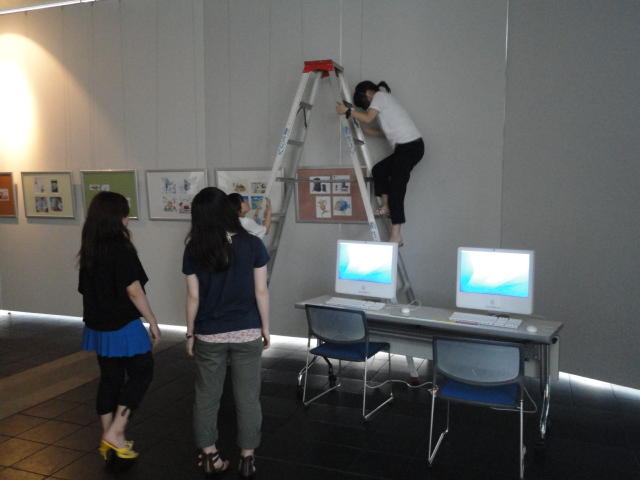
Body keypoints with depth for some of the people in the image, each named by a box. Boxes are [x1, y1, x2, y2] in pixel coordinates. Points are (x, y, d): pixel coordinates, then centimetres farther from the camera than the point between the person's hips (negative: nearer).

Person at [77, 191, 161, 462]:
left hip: (97, 325, 8)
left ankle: (109, 440, 24)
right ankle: (114, 433, 5)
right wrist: (152, 322, -11)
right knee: (141, 372, 7)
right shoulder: (120, 247, -17)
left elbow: (86, 289, 13)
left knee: (110, 378, 15)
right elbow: (133, 289, -18)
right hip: (123, 326, -8)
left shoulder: (89, 249, 6)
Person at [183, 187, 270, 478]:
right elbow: (261, 292, -6)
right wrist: (265, 327, 6)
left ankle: (209, 457, 26)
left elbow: (193, 297, -4)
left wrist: (190, 333, 8)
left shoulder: (193, 250, -7)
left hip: (208, 336, 1)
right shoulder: (252, 245, -9)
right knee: (247, 397, 11)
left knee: (206, 397, 16)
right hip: (247, 334, 0)